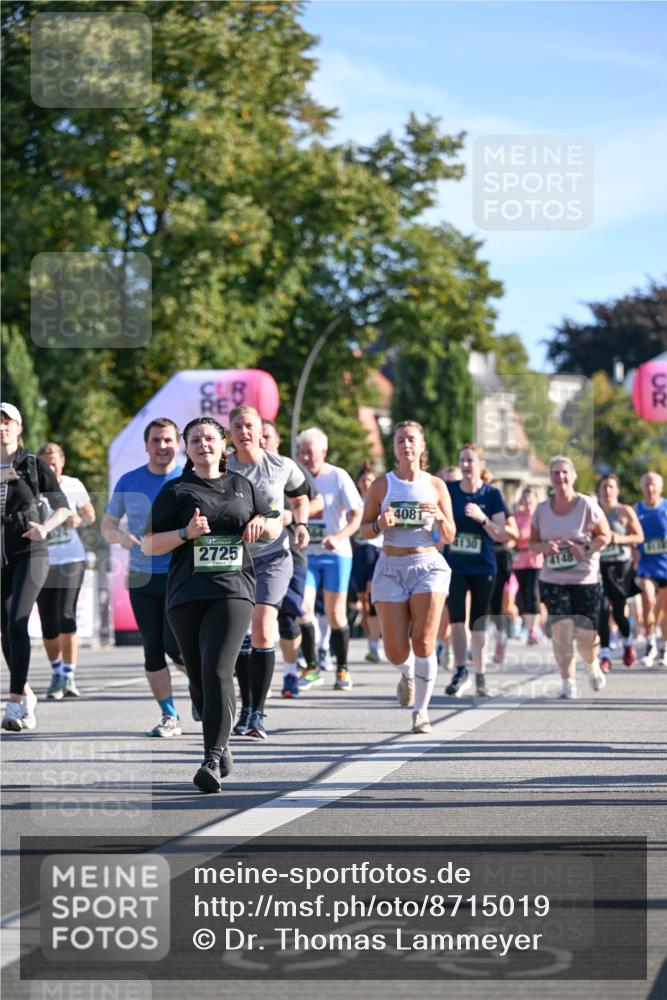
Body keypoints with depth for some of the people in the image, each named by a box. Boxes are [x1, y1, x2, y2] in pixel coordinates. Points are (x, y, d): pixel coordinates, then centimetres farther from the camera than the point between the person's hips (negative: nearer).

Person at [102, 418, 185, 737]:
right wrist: (120, 536, -9)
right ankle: (169, 716, 14)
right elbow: (107, 524, 13)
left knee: (175, 645, -12)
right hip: (141, 577, 3)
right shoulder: (129, 482, 6)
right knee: (152, 649, 3)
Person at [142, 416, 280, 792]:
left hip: (233, 591, -1)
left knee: (217, 672, -18)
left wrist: (261, 523, 4)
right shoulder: (176, 491, 8)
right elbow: (149, 545, 3)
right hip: (186, 595, 1)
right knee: (199, 679, 5)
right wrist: (186, 533, -12)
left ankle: (214, 760, -25)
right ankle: (222, 746, 26)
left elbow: (276, 527, 27)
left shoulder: (242, 485, 16)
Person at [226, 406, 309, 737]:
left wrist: (301, 524, 1)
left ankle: (257, 713, -12)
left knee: (262, 631, -15)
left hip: (273, 556, -1)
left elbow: (300, 498, 18)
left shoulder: (282, 466, -1)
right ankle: (246, 707, 22)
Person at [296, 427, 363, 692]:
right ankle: (312, 668, 1)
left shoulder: (338, 477, -6)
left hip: (335, 554, -2)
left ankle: (342, 669, 15)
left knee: (336, 615, 1)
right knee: (302, 609, -11)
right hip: (305, 553, 2)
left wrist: (339, 536, -24)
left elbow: (357, 516, -8)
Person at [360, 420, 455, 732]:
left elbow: (449, 537, 8)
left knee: (424, 643, -12)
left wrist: (439, 517, -12)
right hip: (390, 567, 1)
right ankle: (408, 674, 34)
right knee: (395, 651, -3)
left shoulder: (436, 485, 6)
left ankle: (421, 710, 1)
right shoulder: (382, 484, 5)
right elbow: (364, 529, 8)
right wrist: (380, 524, -13)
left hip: (428, 565, -1)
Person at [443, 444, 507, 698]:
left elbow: (501, 536, -6)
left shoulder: (492, 494, -2)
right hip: (454, 565, 0)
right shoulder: (448, 490, 0)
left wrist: (482, 518, -21)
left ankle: (480, 676, 16)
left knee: (478, 624, 6)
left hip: (483, 567, 0)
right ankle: (460, 672, -2)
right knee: (457, 619, -11)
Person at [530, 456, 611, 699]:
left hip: (586, 580, -2)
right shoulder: (542, 509, 5)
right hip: (553, 580, 2)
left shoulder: (587, 506, -5)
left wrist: (586, 550, -16)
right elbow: (532, 542, 13)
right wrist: (544, 546, -10)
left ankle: (593, 666, 33)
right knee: (561, 627, -15)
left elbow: (605, 536, 1)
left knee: (586, 636, -2)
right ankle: (568, 683, -4)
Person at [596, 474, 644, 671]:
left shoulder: (625, 512, -1)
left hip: (621, 566, -2)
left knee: (618, 611, 0)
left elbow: (639, 536, 2)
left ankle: (627, 642, 31)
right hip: (600, 565, 2)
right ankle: (604, 655, -7)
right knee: (602, 610, -10)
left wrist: (621, 539, -14)